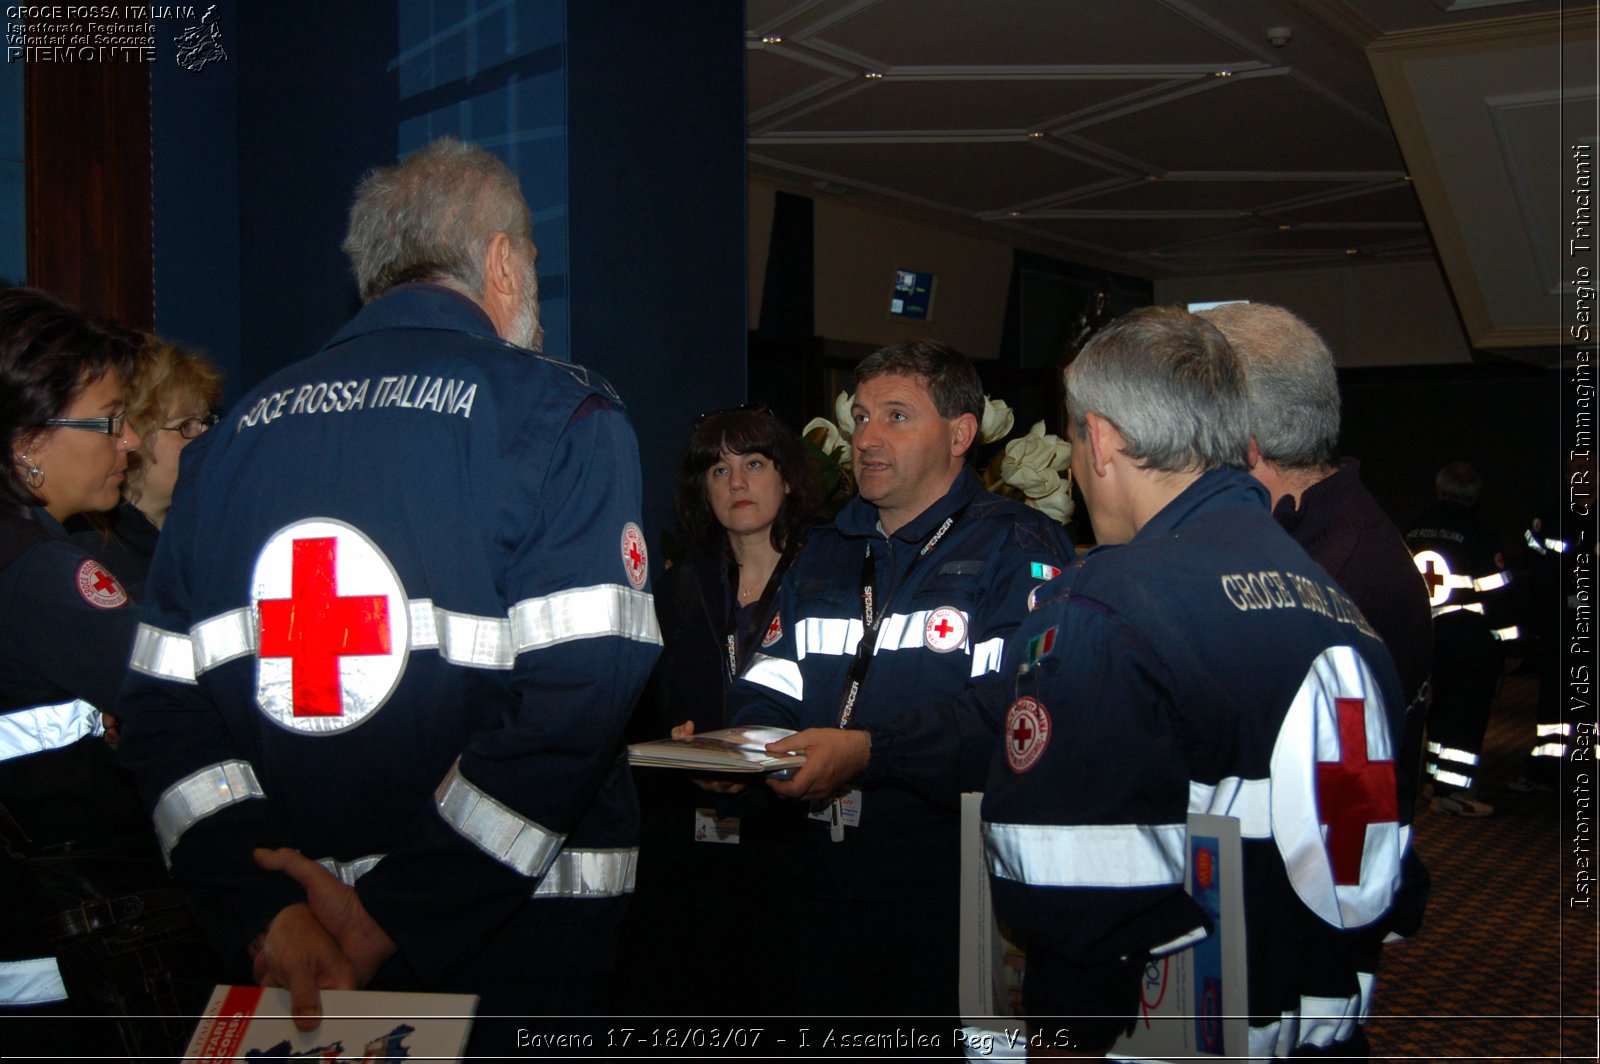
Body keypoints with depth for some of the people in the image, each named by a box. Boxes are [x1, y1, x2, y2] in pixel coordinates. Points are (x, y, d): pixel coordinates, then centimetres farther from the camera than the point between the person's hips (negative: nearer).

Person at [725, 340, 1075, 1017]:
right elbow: (770, 687, 14)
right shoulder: (823, 556, 17)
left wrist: (871, 750, -28)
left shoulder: (1017, 551, -5)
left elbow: (1017, 714, -20)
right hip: (831, 889, 6)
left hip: (954, 885, -6)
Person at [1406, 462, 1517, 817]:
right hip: (1471, 640, -6)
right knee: (1468, 712, -4)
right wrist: (1504, 639, -4)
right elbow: (1497, 591, -12)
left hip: (1427, 637, 6)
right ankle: (1453, 789, -9)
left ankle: (1441, 779, 25)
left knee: (1441, 707, 18)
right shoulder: (1478, 534, -11)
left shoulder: (1414, 532, 7)